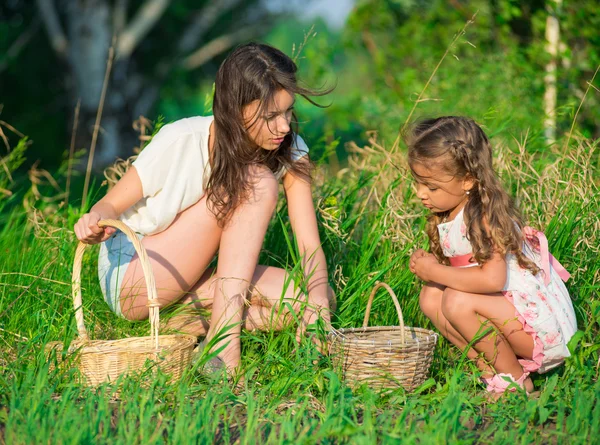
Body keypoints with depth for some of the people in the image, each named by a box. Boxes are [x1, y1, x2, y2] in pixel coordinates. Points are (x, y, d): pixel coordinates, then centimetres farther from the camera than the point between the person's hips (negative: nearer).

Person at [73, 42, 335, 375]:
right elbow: (112, 204, -12)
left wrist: (318, 304, -35)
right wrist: (97, 222, -36)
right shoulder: (180, 141, -21)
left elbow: (309, 243, -15)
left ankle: (187, 322, -18)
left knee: (310, 299, -21)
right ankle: (223, 334, -29)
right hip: (130, 279, -5)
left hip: (189, 282, 5)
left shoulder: (290, 152, -9)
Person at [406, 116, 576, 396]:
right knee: (430, 297, -1)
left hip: (544, 326, -9)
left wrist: (435, 271, -24)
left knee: (457, 302, -27)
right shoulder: (446, 216, 5)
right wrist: (427, 266, -12)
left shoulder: (483, 215, -22)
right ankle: (491, 371, -2)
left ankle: (514, 380, -8)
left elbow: (492, 279, -35)